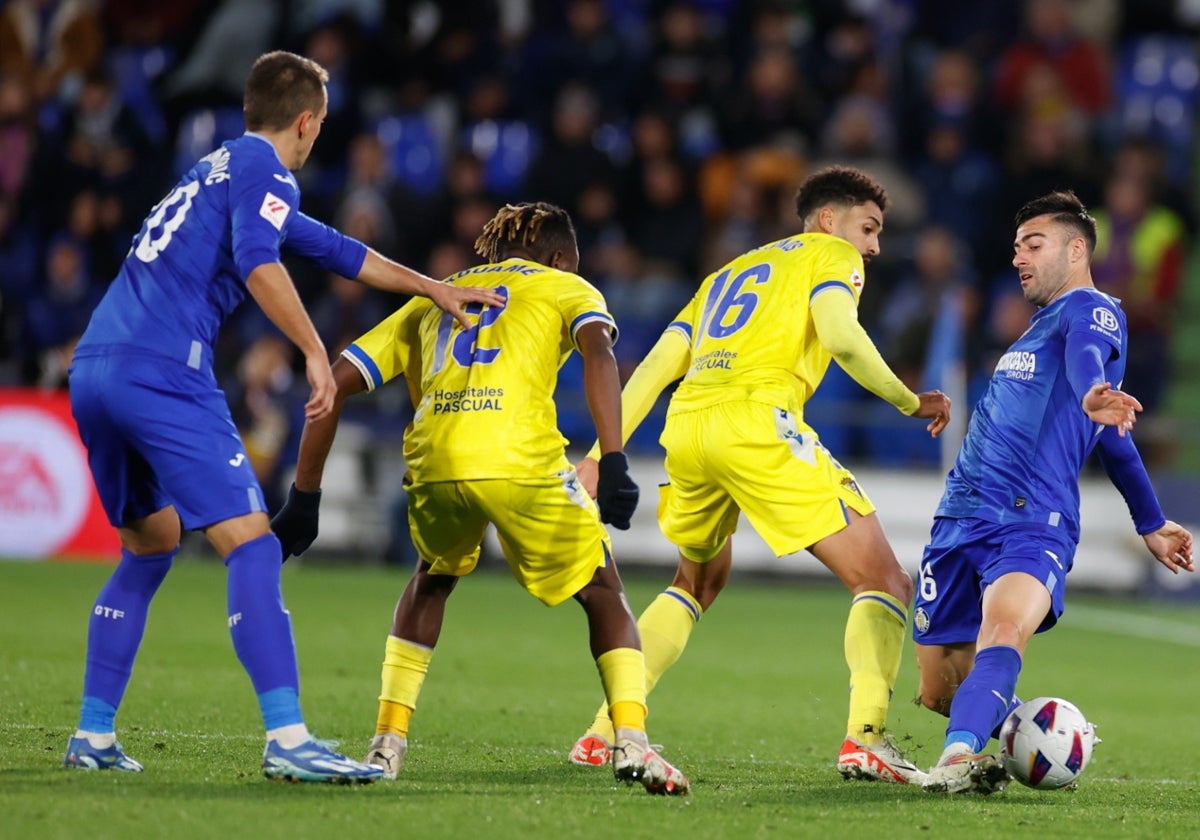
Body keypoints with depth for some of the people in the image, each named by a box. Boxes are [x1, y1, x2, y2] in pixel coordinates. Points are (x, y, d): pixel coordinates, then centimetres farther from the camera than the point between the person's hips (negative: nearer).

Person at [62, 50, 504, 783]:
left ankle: (94, 736, 20)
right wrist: (315, 352, -17)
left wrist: (434, 288, 42)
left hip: (94, 368, 9)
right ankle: (287, 739, -21)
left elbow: (335, 250, 38)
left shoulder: (220, 168, 29)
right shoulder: (262, 169, 1)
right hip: (162, 370, -9)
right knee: (252, 546, -12)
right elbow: (257, 260, -20)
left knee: (150, 549, 21)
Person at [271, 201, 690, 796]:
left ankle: (388, 744, 25)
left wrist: (303, 498, 28)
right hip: (520, 459, -3)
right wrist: (613, 464, -11)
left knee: (432, 580, 33)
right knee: (602, 592, 17)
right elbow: (597, 350, -1)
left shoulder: (431, 299, 34)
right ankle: (630, 741, -1)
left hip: (433, 461, 3)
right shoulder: (566, 287, 24)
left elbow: (334, 383, 25)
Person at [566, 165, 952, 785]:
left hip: (685, 427, 7)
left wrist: (602, 454, 20)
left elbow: (655, 367, 24)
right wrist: (910, 403, 3)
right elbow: (841, 337, -7)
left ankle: (605, 731, 22)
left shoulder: (728, 273, 33)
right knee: (883, 582, -2)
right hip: (756, 420, -7)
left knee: (699, 581, 31)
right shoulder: (830, 255, 14)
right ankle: (865, 737, -21)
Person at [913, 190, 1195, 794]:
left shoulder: (1091, 310, 2)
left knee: (1003, 630, -37)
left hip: (1032, 521, -9)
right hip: (961, 517, 9)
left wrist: (1091, 395, -50)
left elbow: (1086, 357, -26)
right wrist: (1149, 522, 45)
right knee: (939, 690, 4)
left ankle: (958, 758, -57)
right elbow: (1111, 440, 37)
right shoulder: (1038, 326, 28)